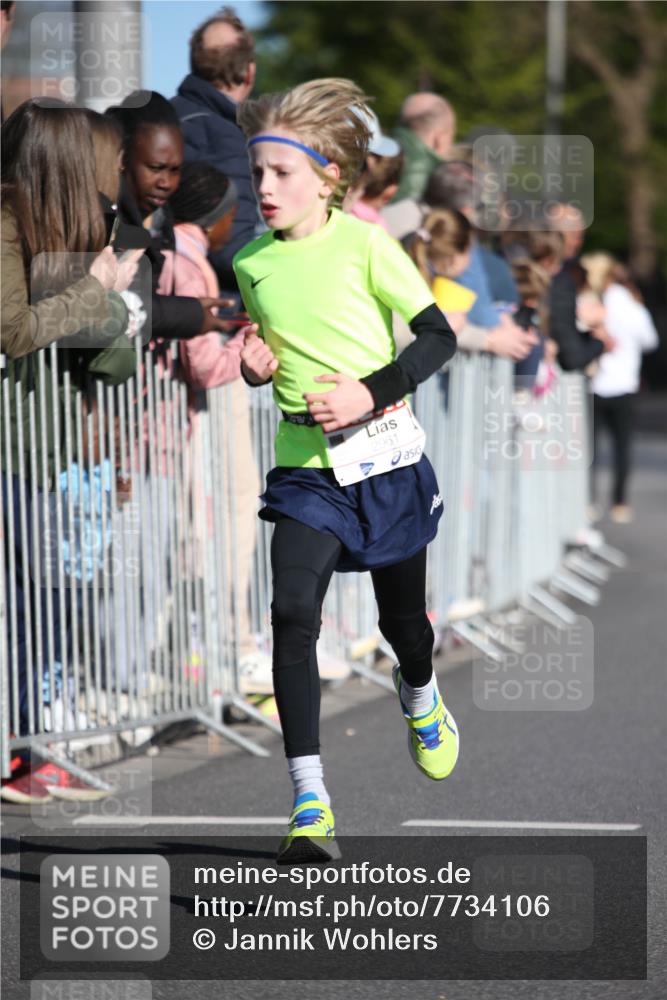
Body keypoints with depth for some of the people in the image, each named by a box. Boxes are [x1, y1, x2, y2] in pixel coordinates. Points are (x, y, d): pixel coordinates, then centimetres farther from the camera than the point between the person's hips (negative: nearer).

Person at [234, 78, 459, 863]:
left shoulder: (364, 245, -10)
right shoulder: (250, 261, 3)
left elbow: (438, 337, -6)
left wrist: (371, 391, -19)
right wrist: (255, 362, -3)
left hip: (385, 452, -2)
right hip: (305, 465, 2)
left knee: (401, 614, 14)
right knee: (292, 613, -18)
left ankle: (420, 699, 53)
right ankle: (309, 803, -17)